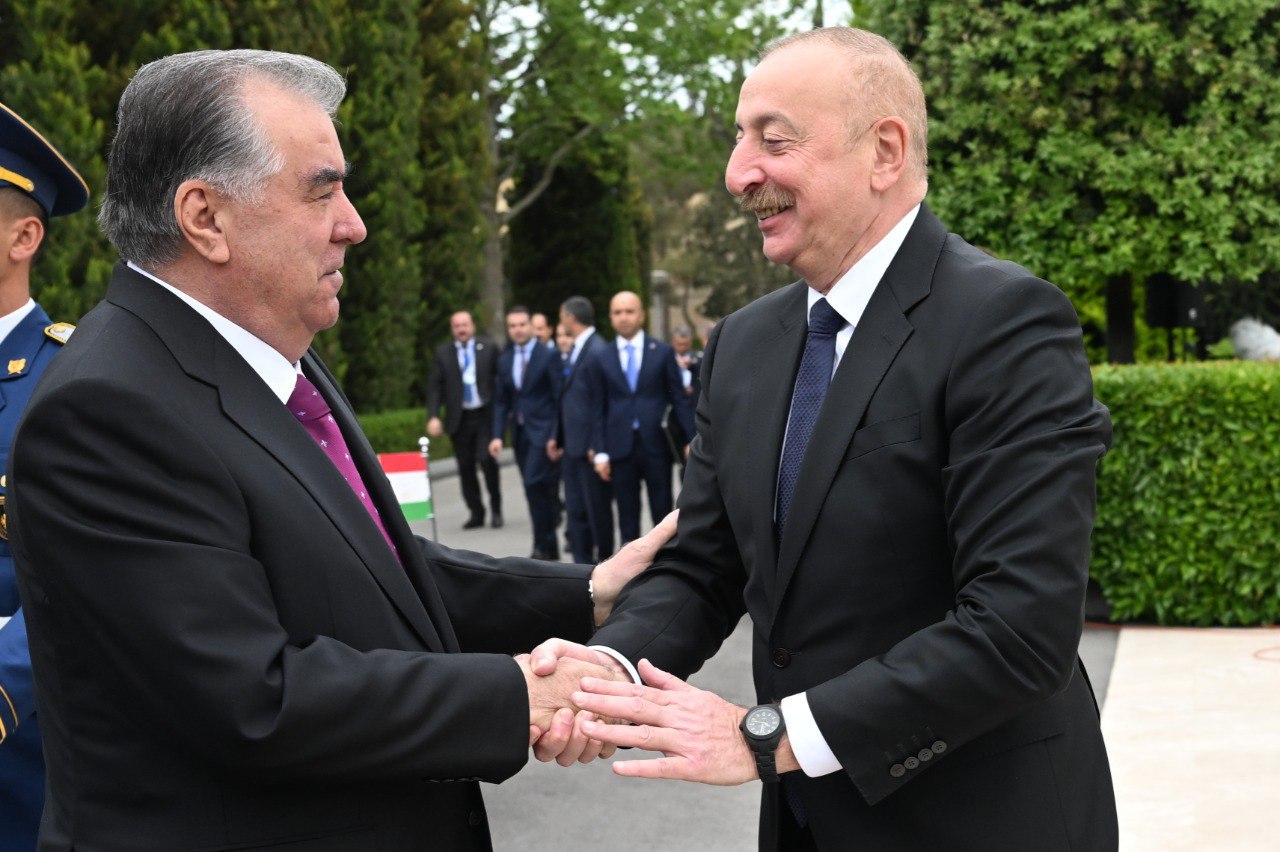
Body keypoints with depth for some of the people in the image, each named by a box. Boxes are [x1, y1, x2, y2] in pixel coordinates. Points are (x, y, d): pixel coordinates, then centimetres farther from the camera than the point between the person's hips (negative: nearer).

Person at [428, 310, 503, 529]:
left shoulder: (488, 348, 5)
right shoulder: (443, 353, 6)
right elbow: (434, 387, 3)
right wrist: (433, 417, -7)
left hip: (486, 415, -2)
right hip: (459, 418, 2)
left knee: (486, 459, -14)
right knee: (465, 467, 3)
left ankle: (496, 509, 3)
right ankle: (476, 513, 15)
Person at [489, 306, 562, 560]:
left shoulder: (549, 356, -4)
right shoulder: (505, 360, 13)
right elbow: (501, 401, 15)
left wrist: (556, 436, -15)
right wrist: (498, 435, 3)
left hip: (543, 431, -6)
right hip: (520, 432, 6)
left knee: (535, 484, -18)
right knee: (539, 490, 8)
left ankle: (543, 546, -10)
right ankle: (550, 549, 14)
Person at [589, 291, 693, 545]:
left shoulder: (663, 352, 6)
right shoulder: (603, 357, 7)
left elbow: (679, 399, 5)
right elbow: (599, 408, 7)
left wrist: (692, 438, -5)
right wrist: (600, 452, 0)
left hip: (656, 445, -1)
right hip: (621, 448, 1)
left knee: (663, 514, 3)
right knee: (627, 520, 5)